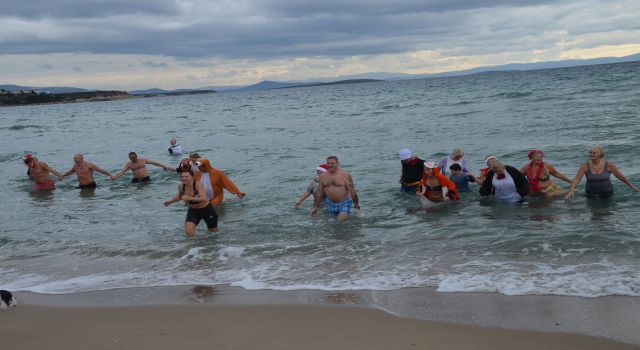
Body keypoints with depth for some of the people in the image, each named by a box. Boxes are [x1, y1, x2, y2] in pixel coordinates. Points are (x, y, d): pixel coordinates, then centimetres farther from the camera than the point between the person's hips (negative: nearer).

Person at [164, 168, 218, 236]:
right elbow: (179, 196, 12)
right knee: (188, 232, -18)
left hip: (206, 209, -4)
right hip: (193, 210, 4)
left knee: (213, 231, 16)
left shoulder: (198, 185, -29)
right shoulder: (181, 186, -13)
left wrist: (189, 198, -51)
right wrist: (170, 201, 2)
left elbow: (204, 199, -44)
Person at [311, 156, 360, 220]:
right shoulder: (322, 176, 4)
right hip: (330, 204, 4)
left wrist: (356, 207, -11)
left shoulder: (345, 175, -9)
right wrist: (315, 207, 10)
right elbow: (319, 192, 11)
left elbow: (352, 191, -9)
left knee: (341, 221, -18)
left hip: (344, 203, -4)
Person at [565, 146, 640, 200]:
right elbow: (577, 178, -17)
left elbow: (620, 176, -2)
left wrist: (631, 185, 5)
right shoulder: (585, 166, -14)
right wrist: (571, 190, -32)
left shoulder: (608, 164, -13)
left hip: (607, 194, 0)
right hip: (591, 195, 0)